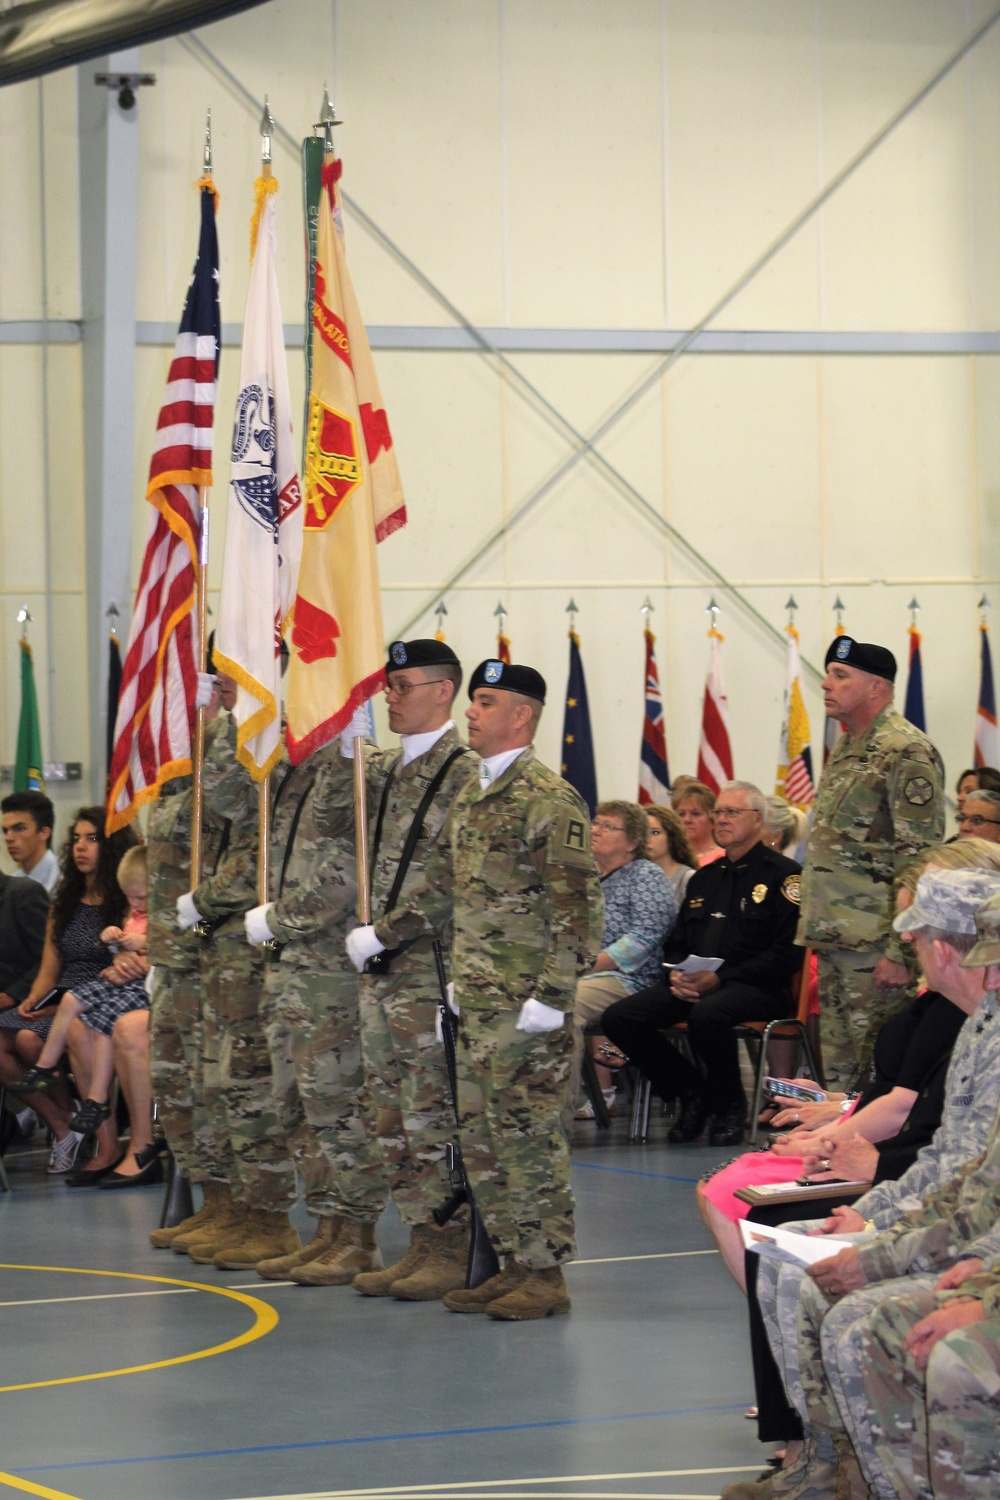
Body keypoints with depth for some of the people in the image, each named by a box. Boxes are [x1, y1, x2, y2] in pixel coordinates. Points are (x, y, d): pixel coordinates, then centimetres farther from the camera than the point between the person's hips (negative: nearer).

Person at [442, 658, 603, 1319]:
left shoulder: (550, 799, -12)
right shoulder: (471, 796, 16)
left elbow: (580, 905, -16)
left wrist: (553, 997, -19)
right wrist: (455, 982, 19)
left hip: (525, 1006, -9)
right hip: (477, 1003, 9)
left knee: (528, 1133, -5)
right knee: (481, 1135, 11)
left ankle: (546, 1274, 1)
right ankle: (512, 1263, 19)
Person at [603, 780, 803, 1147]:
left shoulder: (782, 873, 1)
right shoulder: (704, 878, 24)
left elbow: (786, 953, -10)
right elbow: (678, 943, 25)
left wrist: (720, 979, -18)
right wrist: (677, 976, 0)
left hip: (758, 988, -7)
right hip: (691, 985, 7)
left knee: (707, 1014, -40)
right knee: (619, 1018, -16)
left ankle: (729, 1105, -12)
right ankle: (692, 1093, 2)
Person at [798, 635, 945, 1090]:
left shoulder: (907, 754, -13)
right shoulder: (845, 749, 16)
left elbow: (919, 861, -18)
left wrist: (899, 952, -22)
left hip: (874, 947, -9)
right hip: (835, 942, 9)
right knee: (838, 1069, 12)